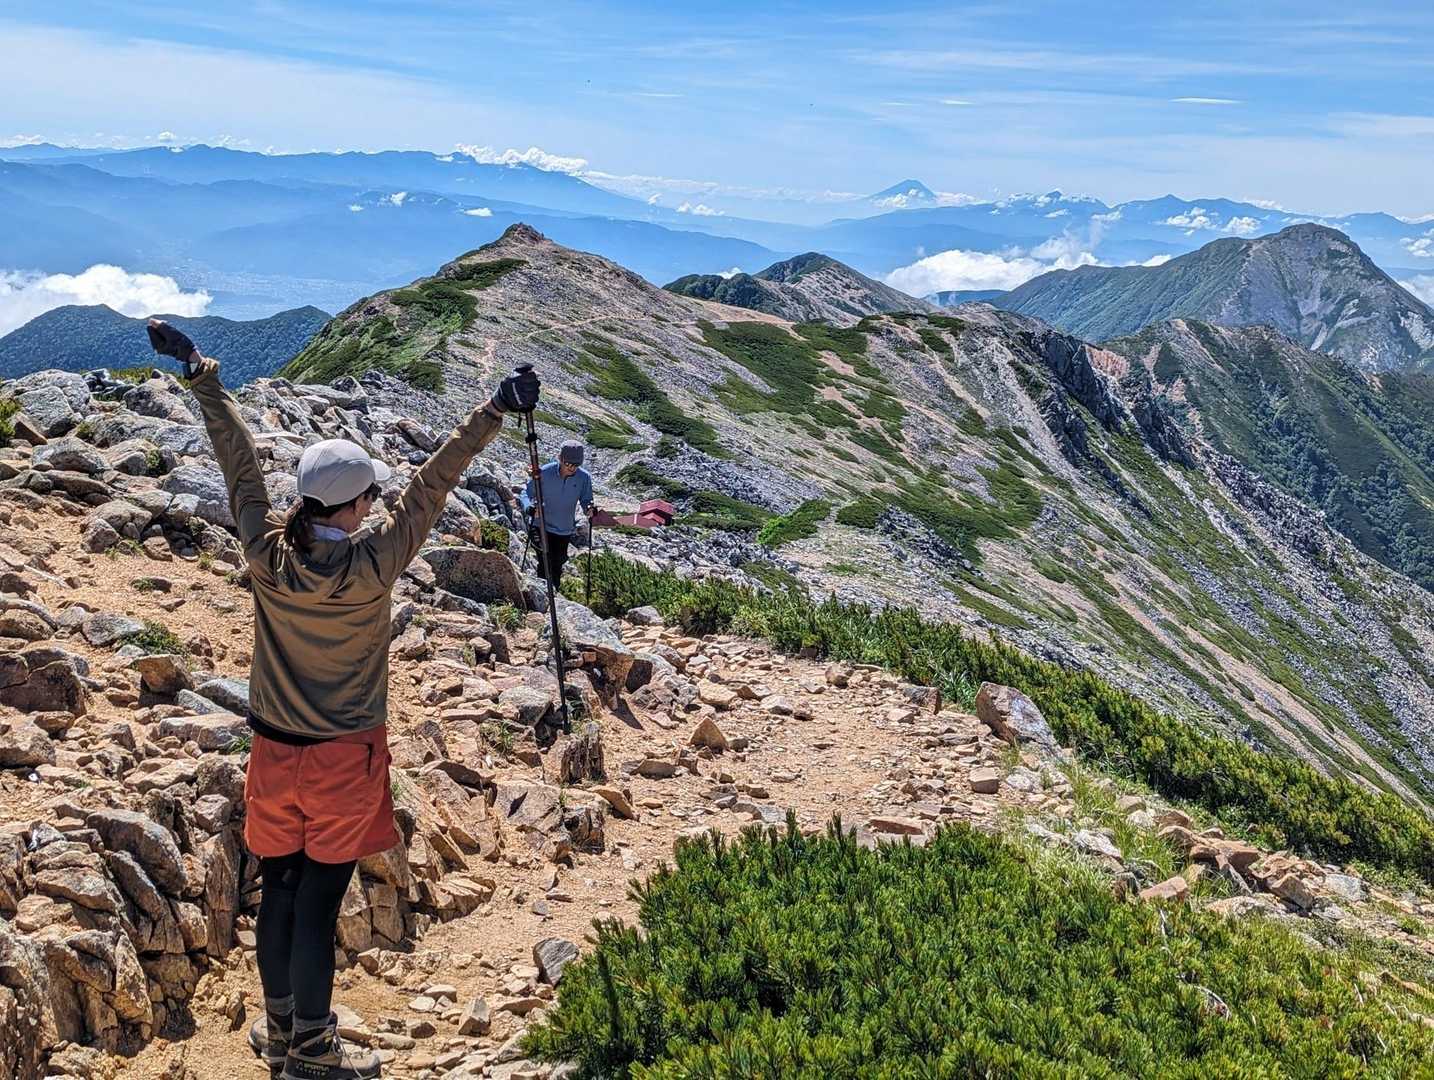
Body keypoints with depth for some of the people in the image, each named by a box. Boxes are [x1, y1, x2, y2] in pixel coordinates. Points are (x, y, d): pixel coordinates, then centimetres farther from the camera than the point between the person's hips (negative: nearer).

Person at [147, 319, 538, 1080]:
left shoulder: (265, 553, -11)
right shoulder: (372, 566, -20)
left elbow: (239, 462, -3)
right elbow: (431, 488, -18)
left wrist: (201, 374, 7)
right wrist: (493, 413, -15)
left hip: (274, 752, 4)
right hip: (344, 759, -4)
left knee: (278, 891, 16)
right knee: (318, 902, 5)